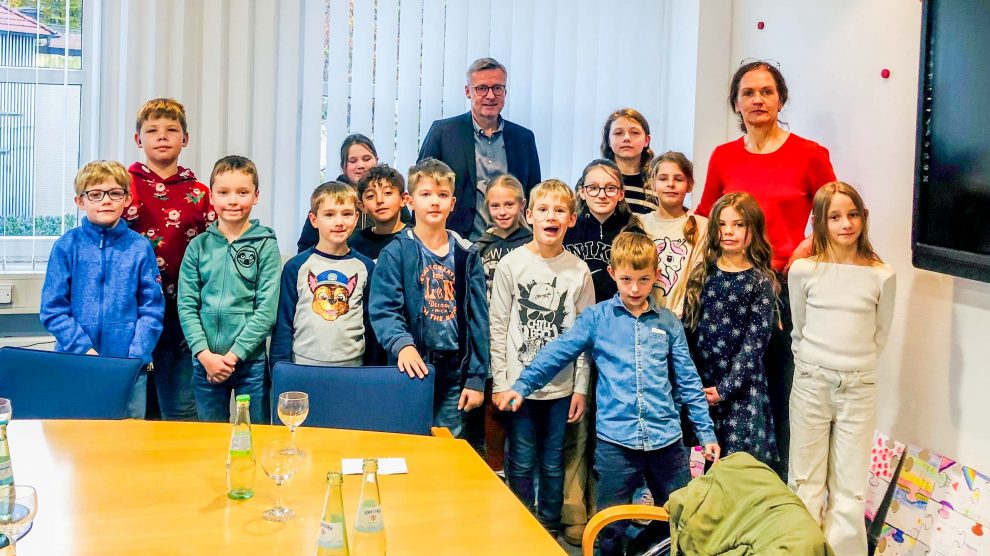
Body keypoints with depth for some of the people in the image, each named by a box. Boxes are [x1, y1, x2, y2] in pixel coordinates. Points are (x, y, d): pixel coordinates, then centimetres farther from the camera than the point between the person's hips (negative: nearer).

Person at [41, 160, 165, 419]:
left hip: (131, 369, 0)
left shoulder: (140, 247, 1)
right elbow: (53, 310, -2)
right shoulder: (67, 246, 0)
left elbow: (152, 309, -1)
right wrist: (84, 350, -12)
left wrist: (136, 358, -11)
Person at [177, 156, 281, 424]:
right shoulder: (198, 246, 5)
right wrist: (204, 354, -10)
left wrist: (233, 355, -11)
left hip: (250, 360, -2)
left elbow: (267, 309, -7)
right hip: (205, 361, 2)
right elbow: (186, 305, 1)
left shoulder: (265, 245, -2)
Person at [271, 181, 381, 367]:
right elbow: (283, 323, 2)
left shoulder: (366, 267, 3)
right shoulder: (296, 266, -1)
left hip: (353, 366, 1)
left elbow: (372, 324, 8)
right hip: (303, 365, -1)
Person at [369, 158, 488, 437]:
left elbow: (478, 319, 6)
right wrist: (402, 343, -29)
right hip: (412, 370, -3)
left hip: (454, 375, 3)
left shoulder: (467, 255, 7)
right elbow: (382, 309, -10)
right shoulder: (396, 252, -2)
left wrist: (477, 378, 2)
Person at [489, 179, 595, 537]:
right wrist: (500, 382, -4)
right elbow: (498, 327, -1)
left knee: (553, 464, 11)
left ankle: (549, 528, 28)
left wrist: (581, 387, 1)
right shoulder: (510, 264, -3)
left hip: (561, 387, 1)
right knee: (521, 464, 7)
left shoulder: (579, 271, 0)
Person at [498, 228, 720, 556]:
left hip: (666, 439, 2)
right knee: (611, 529, 10)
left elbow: (688, 383, 9)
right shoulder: (596, 318, 1)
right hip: (615, 440, -1)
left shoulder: (669, 323, 7)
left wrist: (706, 433, 8)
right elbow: (556, 354, -1)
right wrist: (522, 386, -11)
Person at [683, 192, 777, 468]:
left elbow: (754, 343, -8)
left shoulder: (760, 282, -4)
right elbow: (686, 328, 6)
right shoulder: (702, 274, 6)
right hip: (699, 384, 3)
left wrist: (725, 388, -12)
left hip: (741, 388, -3)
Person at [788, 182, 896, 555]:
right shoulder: (803, 271, -4)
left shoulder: (882, 276, -3)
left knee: (850, 490, 6)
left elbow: (880, 335, 10)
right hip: (811, 383, 0)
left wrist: (854, 366, 11)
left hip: (858, 388, 0)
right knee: (806, 483, 8)